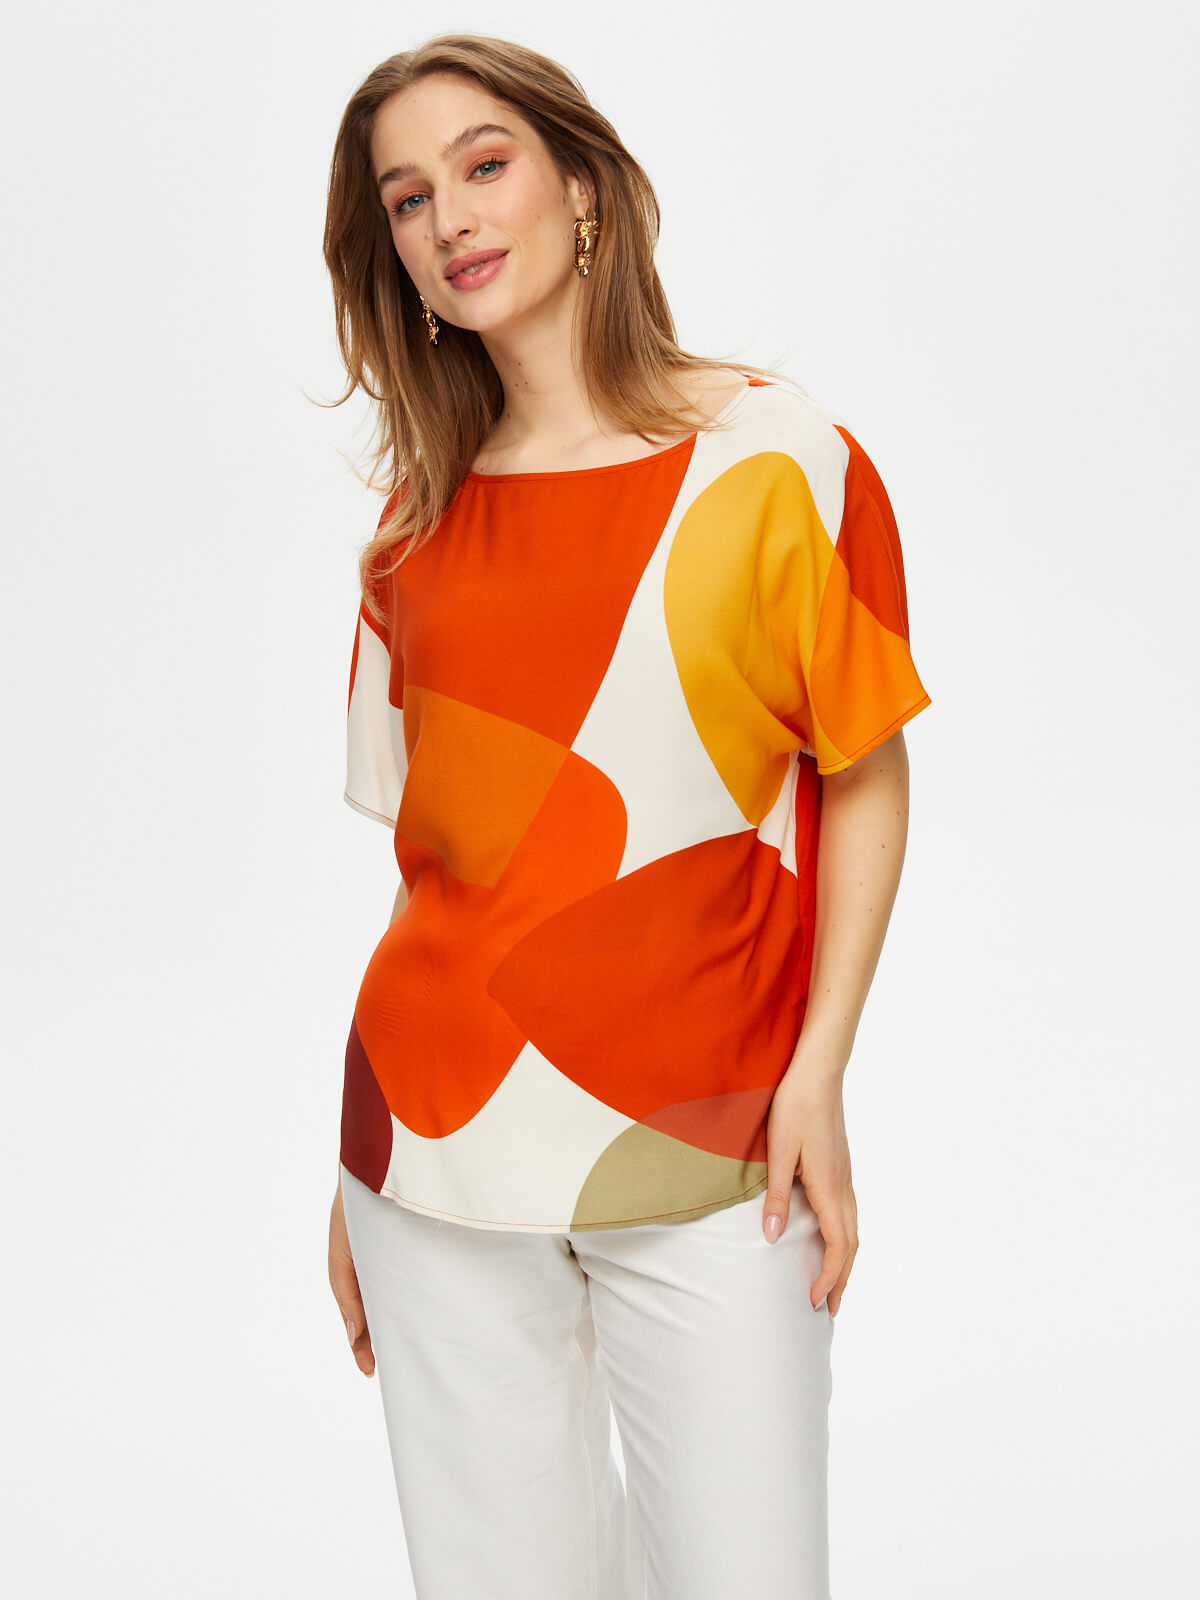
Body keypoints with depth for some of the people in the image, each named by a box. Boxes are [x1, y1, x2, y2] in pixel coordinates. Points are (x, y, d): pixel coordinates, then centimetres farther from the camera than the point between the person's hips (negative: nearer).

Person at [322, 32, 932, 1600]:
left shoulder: (775, 455, -2)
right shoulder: (422, 521, 8)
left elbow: (865, 777, 0)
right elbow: (429, 848, 11)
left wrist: (817, 1075, -9)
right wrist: (364, 1157, 11)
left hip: (702, 1147, -2)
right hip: (442, 1143, 3)